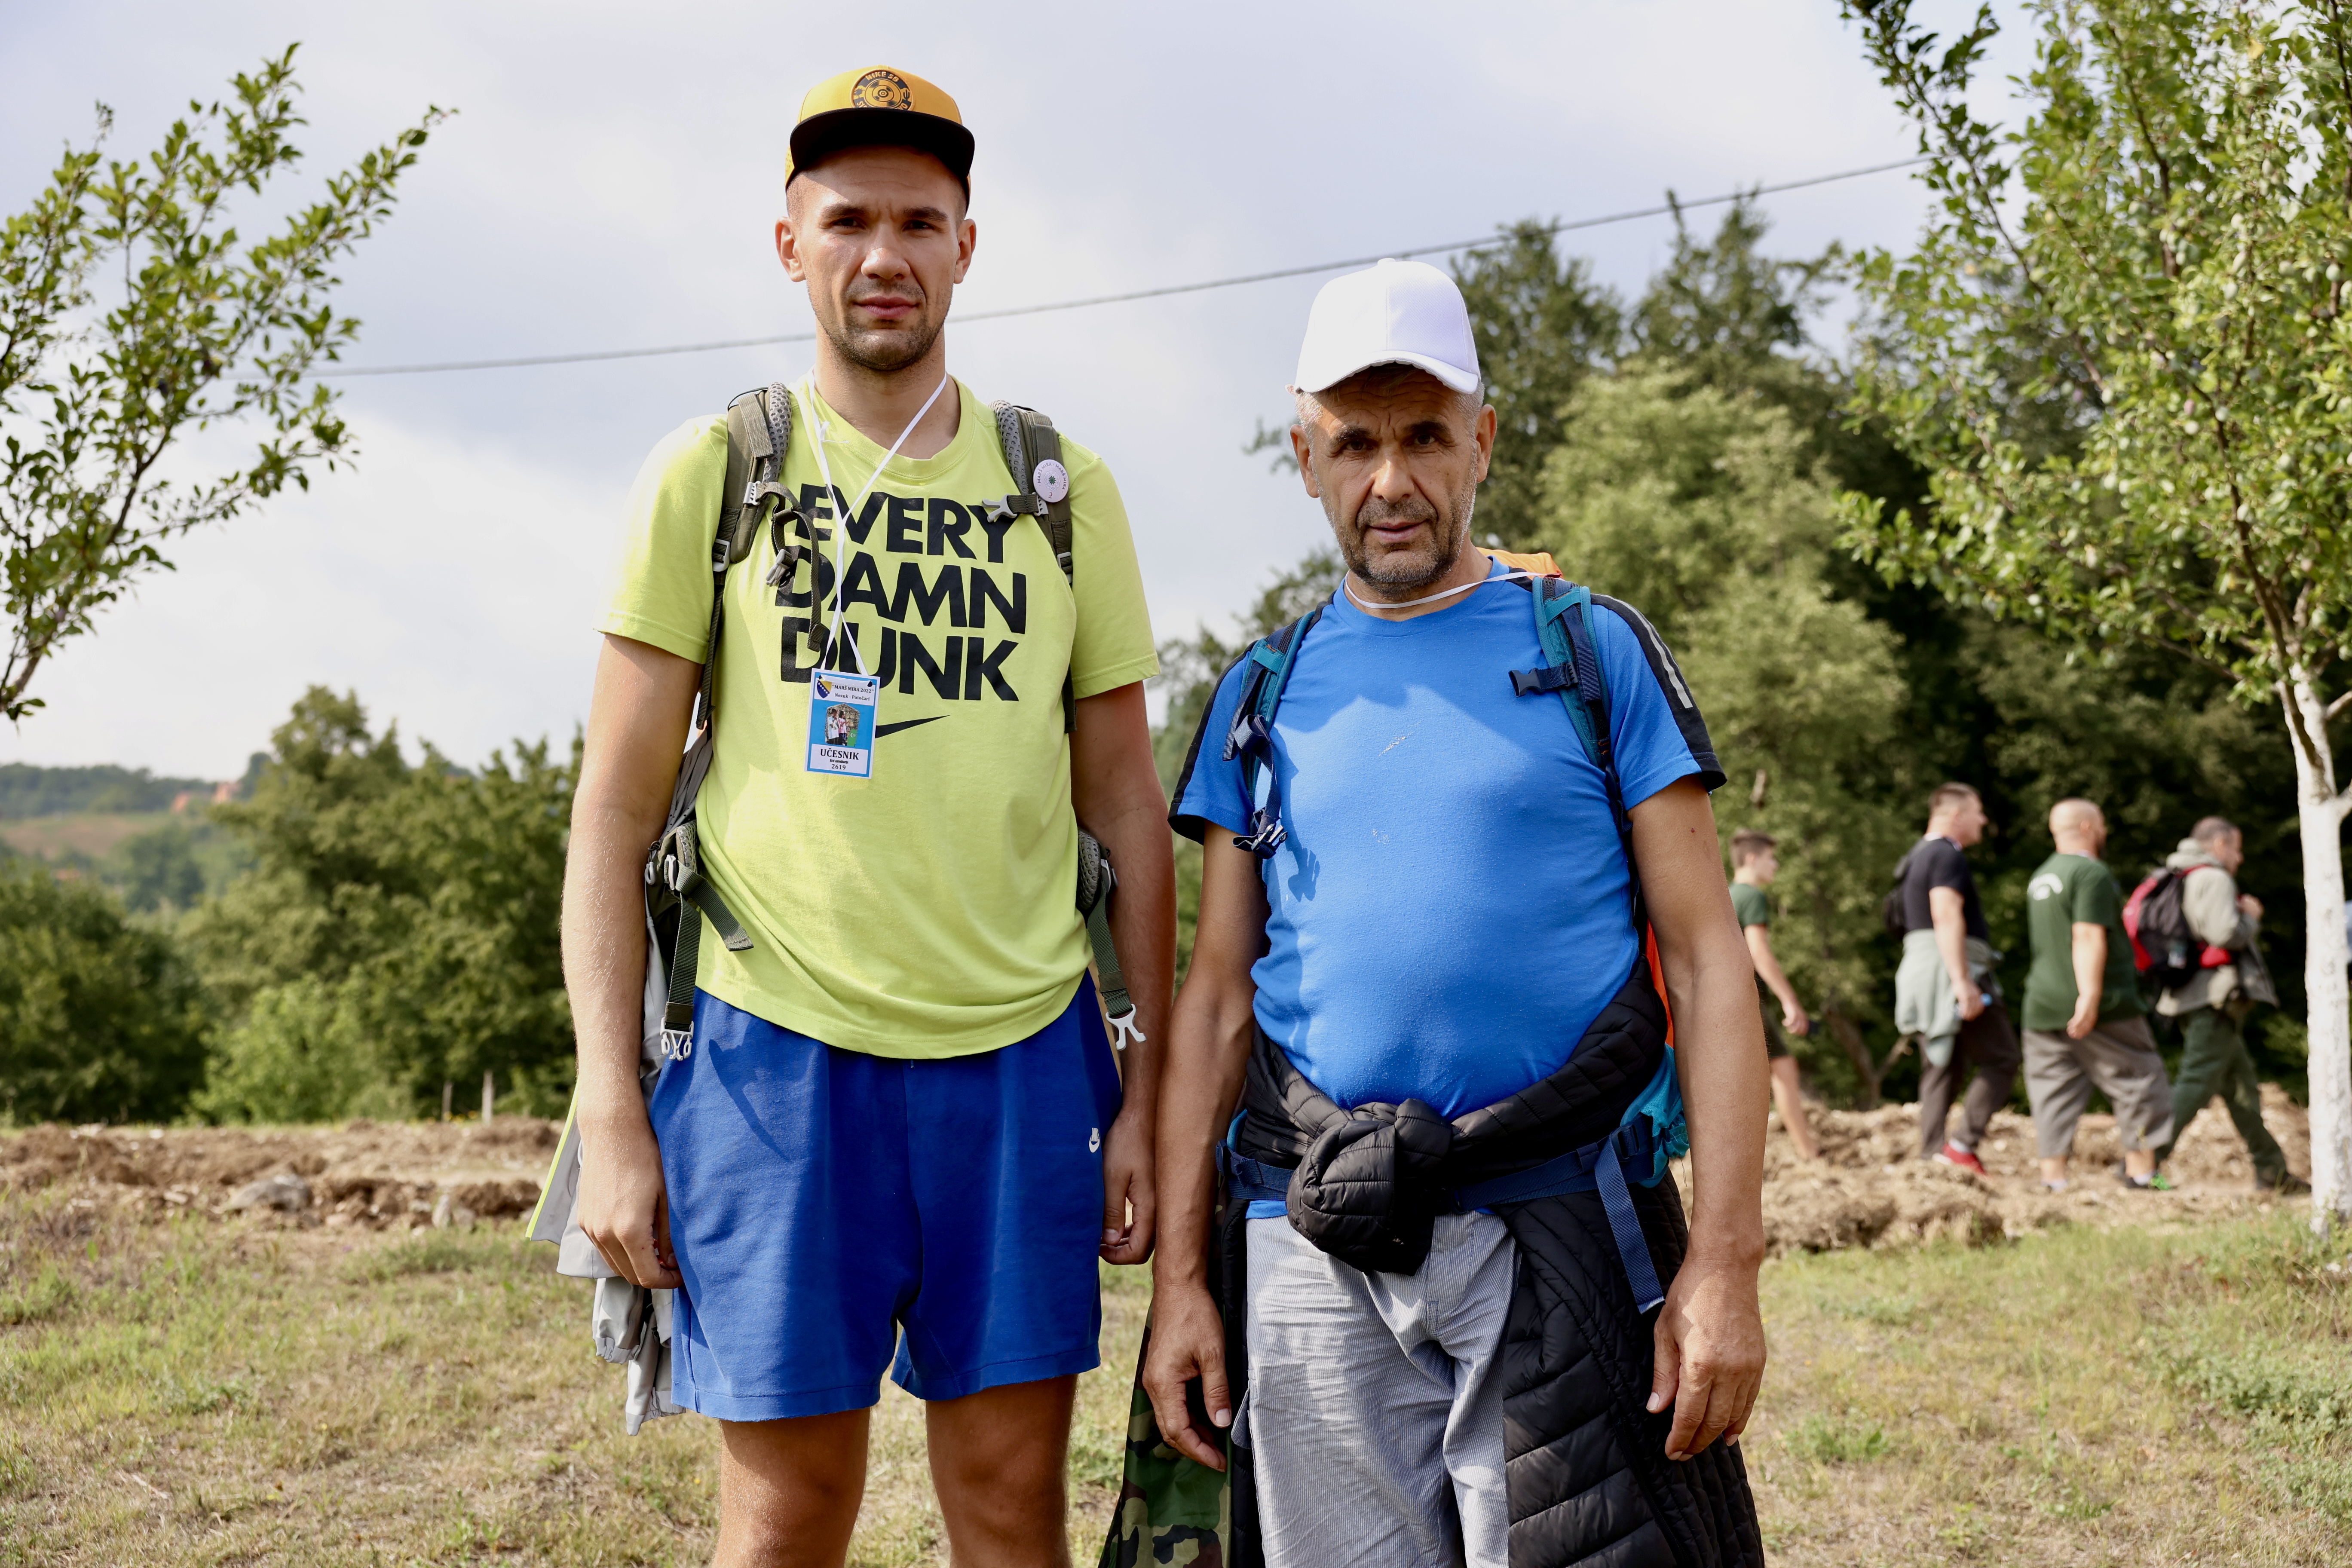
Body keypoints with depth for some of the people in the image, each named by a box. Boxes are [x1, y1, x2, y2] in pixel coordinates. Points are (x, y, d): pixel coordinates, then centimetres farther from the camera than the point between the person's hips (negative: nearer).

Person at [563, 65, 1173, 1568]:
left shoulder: (1063, 490, 9)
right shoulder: (710, 475, 3)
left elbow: (1127, 809, 11)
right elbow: (617, 809, 2)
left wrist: (1150, 1093, 5)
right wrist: (612, 1109, -5)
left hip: (1024, 1054, 2)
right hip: (777, 1050, -2)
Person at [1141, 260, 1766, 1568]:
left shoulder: (1597, 653, 5)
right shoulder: (1266, 694, 13)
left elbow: (1707, 964, 0)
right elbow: (1218, 1000, 13)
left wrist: (1727, 1263, -9)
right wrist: (1180, 1278, 5)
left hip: (1554, 1238, -2)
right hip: (1313, 1252, 3)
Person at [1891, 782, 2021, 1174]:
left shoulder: (1917, 857, 22)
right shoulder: (1947, 855, -10)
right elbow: (1947, 918, -21)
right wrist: (1963, 983, -27)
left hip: (1920, 972, 10)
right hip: (1950, 969, -10)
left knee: (1941, 1069, 8)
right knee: (2000, 1060, -5)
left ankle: (1932, 1155, 2)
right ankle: (1964, 1143, -14)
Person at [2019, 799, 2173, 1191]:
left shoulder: (2040, 877, 17)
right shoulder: (2092, 874, -10)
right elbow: (2089, 938, -20)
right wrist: (2090, 996, -25)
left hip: (2044, 1007, 8)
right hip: (2105, 1011, -8)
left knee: (2054, 1092, 5)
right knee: (2139, 1084, 4)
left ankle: (2053, 1178, -1)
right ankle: (2141, 1172, 6)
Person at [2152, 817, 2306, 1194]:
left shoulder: (2179, 879, 19)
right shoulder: (2214, 878, -10)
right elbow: (2225, 933, -22)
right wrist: (2250, 916, -2)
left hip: (2192, 995, 10)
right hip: (2216, 997, -10)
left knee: (2240, 1084, 14)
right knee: (2196, 1083, -13)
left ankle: (2271, 1169, 20)